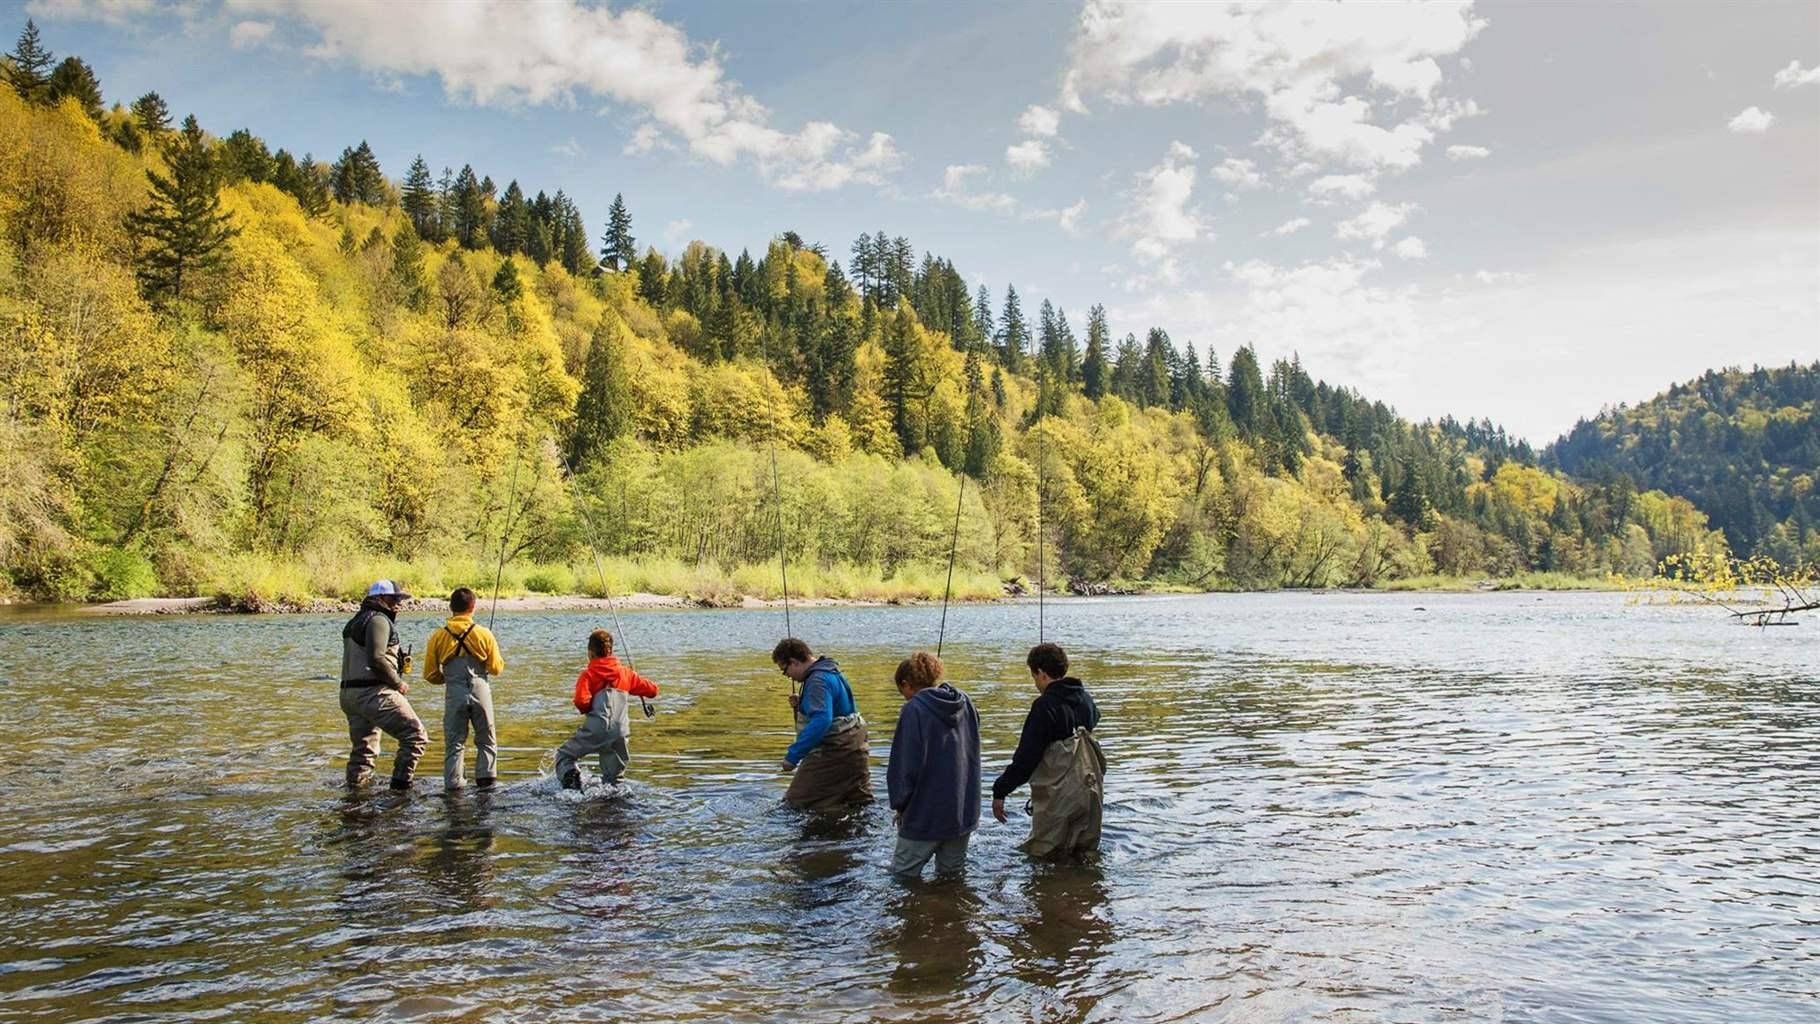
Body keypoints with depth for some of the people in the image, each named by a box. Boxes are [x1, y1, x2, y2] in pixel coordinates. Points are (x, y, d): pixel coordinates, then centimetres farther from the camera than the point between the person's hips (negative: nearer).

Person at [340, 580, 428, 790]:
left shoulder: (355, 622, 23)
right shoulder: (378, 619, -8)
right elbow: (376, 659, -21)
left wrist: (398, 661, 12)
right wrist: (398, 682, -9)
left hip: (348, 693, 10)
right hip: (374, 692, -10)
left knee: (363, 749, 16)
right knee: (416, 735, -7)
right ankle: (400, 783, -10)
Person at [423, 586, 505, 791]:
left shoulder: (438, 637, 2)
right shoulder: (484, 634, -2)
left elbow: (430, 675, 5)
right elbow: (496, 668, 2)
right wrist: (499, 660, 23)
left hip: (454, 694, 1)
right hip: (480, 690, 0)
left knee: (454, 741, 9)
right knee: (486, 739, 13)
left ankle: (453, 782, 6)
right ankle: (486, 777, 6)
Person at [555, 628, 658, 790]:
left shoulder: (588, 674, 1)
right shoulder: (625, 673, 13)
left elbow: (581, 701, -16)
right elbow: (652, 690, 16)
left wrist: (586, 710, 7)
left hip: (596, 730, -3)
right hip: (619, 733, 3)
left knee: (563, 754, 14)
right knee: (614, 778, 17)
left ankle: (570, 775, -13)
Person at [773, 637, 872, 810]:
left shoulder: (818, 681, -20)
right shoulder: (832, 672, 12)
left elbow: (821, 722, -33)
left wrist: (793, 755, -32)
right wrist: (800, 705, 8)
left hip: (834, 754, -10)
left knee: (796, 804, -5)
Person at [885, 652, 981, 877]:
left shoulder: (914, 710, -14)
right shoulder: (966, 704, 6)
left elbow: (905, 765, -13)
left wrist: (899, 803, -1)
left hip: (925, 816, -7)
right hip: (965, 811, 7)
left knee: (902, 877, 3)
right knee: (951, 874, 16)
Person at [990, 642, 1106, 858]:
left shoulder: (1045, 706, -18)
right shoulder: (1086, 699, 5)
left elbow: (1026, 757, -18)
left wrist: (1000, 791, -11)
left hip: (1057, 798, -7)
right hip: (1090, 793, 7)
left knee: (1042, 857, 4)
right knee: (1086, 854, 17)